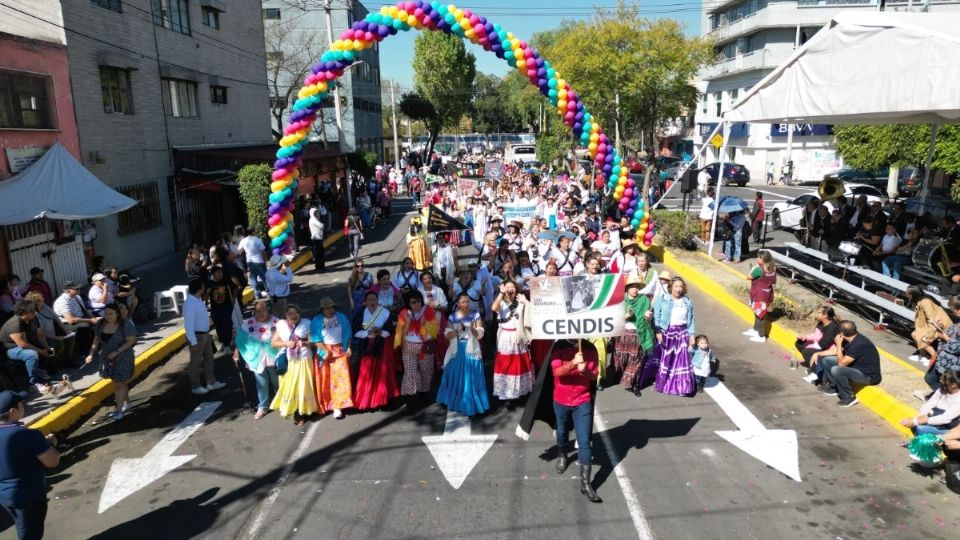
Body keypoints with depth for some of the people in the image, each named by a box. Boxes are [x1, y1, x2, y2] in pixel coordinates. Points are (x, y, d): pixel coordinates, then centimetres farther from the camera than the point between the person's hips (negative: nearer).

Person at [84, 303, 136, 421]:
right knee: (117, 382, 17)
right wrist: (91, 354, -5)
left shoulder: (126, 324, -17)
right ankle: (127, 403, 35)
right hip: (107, 358, 6)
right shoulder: (101, 324, 0)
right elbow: (96, 340, 6)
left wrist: (117, 351, -24)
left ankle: (119, 410, 4)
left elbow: (131, 341, -18)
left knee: (119, 383, -3)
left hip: (122, 358, -6)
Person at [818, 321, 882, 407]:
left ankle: (849, 397, -13)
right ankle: (834, 386, 10)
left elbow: (841, 363, -26)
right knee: (826, 360, 6)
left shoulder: (858, 344, -31)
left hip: (869, 376, -9)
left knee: (836, 370, -33)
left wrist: (839, 344, -21)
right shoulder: (852, 339, -4)